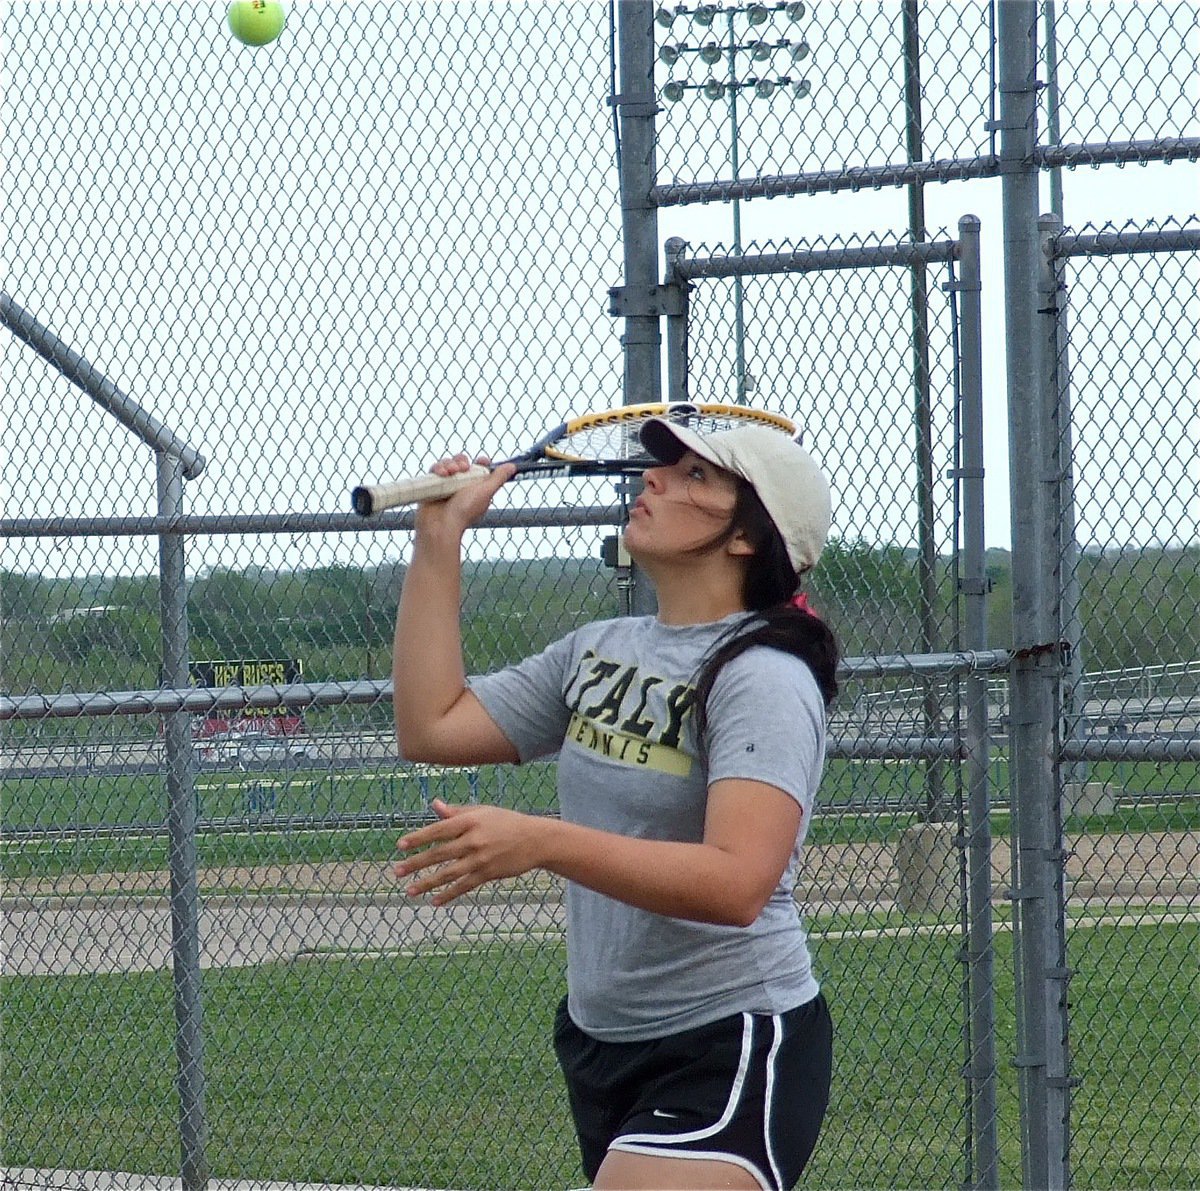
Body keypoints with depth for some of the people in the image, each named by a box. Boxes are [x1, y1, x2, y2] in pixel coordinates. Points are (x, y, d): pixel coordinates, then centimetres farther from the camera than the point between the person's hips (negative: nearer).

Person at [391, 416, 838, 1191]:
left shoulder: (763, 676, -14)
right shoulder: (598, 652, 10)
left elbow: (735, 883, -27)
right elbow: (432, 726, 11)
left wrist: (540, 844, -36)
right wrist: (439, 541, 9)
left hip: (731, 1048, -8)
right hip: (601, 1039, 8)